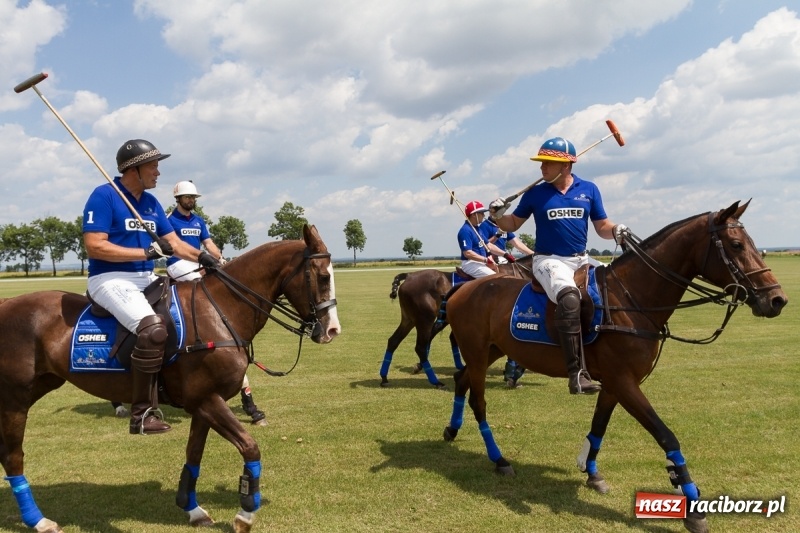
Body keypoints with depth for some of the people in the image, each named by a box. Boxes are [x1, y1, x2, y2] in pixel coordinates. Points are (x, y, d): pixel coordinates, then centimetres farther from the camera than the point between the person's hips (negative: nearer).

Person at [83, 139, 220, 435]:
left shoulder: (151, 202, 13)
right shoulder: (103, 196, -10)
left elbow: (174, 243, 12)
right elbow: (94, 246, -18)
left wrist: (201, 257, -7)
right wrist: (147, 252, -20)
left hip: (147, 278, 9)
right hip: (110, 279, -9)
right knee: (153, 327, -30)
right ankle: (142, 413, -20)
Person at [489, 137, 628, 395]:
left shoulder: (589, 190, 7)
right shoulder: (535, 194, 3)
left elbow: (602, 226, 11)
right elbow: (512, 224, 11)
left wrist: (616, 231, -10)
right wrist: (498, 216, -10)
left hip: (581, 260, 5)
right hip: (549, 260, -5)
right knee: (569, 298, -33)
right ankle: (577, 373, -35)